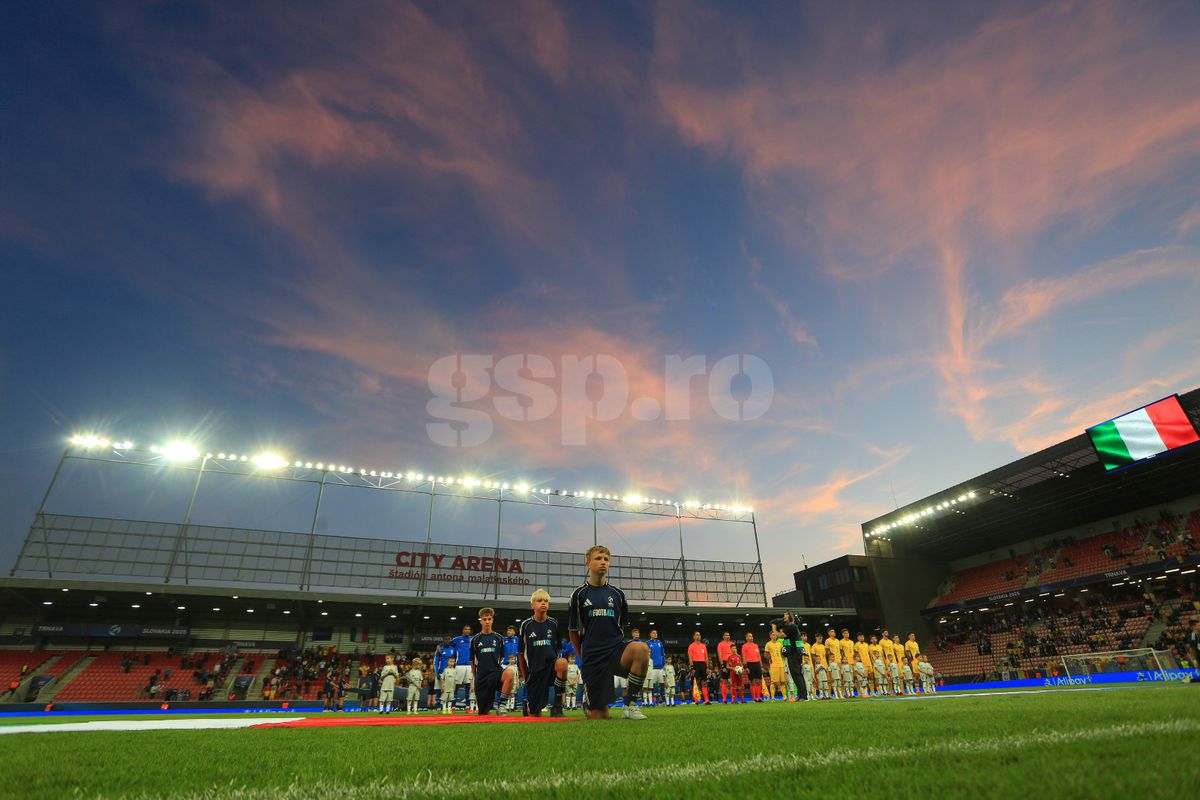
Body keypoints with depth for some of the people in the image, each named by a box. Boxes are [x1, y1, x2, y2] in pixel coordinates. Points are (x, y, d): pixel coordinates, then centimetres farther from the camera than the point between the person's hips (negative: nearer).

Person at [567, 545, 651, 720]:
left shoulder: (617, 594, 10)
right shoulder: (579, 594, 3)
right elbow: (573, 631, 9)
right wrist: (583, 658, 10)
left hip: (616, 649, 2)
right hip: (592, 658, -1)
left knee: (641, 648, -32)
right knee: (599, 716, -4)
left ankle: (629, 704, -16)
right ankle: (588, 704, 33)